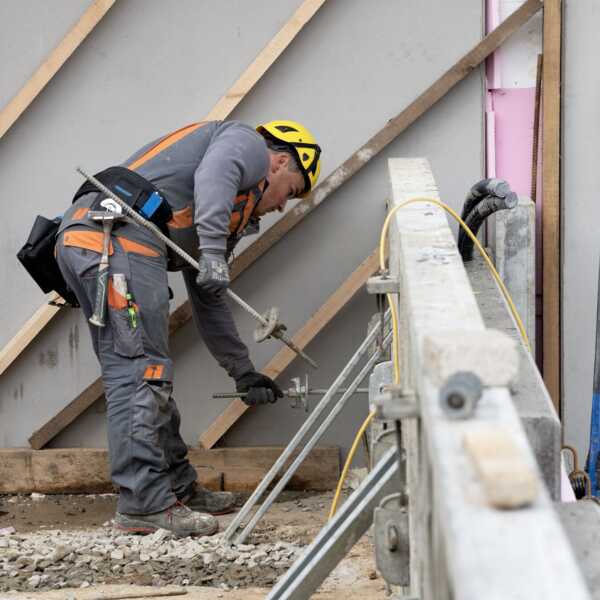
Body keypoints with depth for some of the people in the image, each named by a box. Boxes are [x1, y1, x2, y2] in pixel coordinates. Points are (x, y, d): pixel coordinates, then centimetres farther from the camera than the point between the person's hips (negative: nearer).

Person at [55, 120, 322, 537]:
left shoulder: (231, 214, 35)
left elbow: (208, 302, 37)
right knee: (140, 369, -10)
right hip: (119, 237, -10)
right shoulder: (246, 144, 12)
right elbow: (212, 174, -13)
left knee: (127, 369, 13)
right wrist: (213, 251, -24)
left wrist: (244, 373, 37)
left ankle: (178, 488, 23)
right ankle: (144, 503, -10)